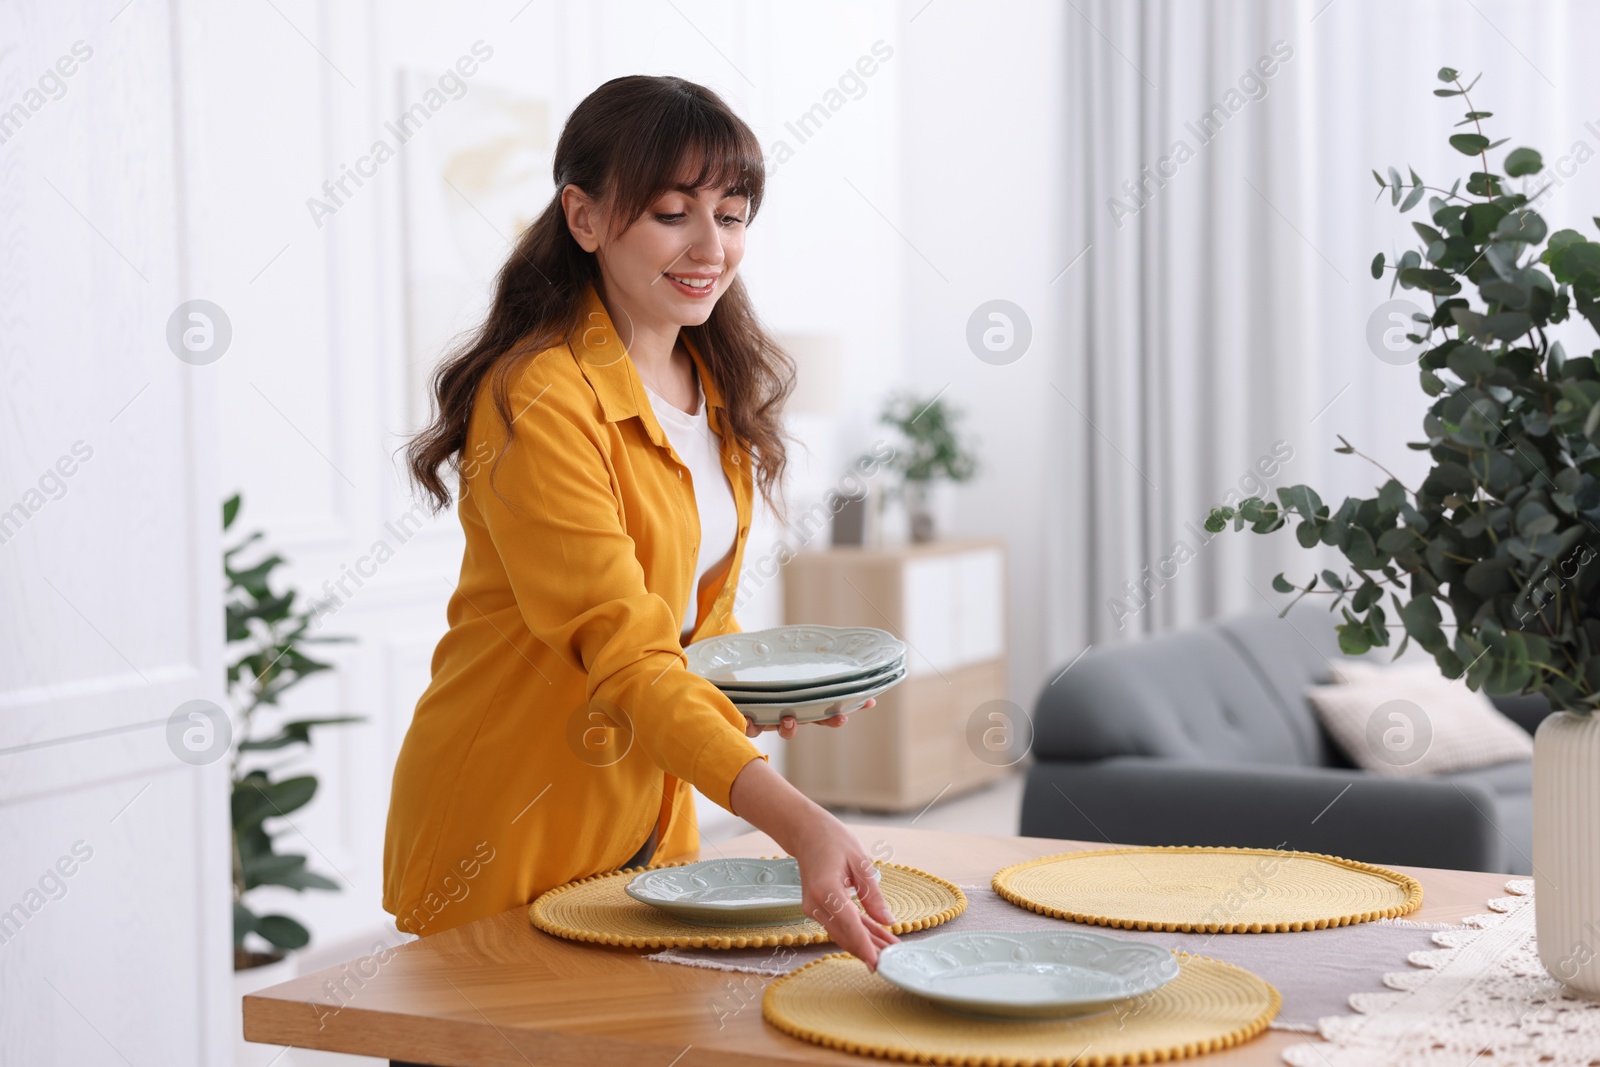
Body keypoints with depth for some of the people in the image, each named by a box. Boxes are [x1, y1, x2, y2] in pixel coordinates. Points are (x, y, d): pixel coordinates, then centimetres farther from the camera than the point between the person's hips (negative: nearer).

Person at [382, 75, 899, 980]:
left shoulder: (713, 381, 4)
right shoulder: (537, 402, -23)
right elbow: (623, 652, -32)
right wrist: (798, 823, -42)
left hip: (650, 803, 8)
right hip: (512, 826, -7)